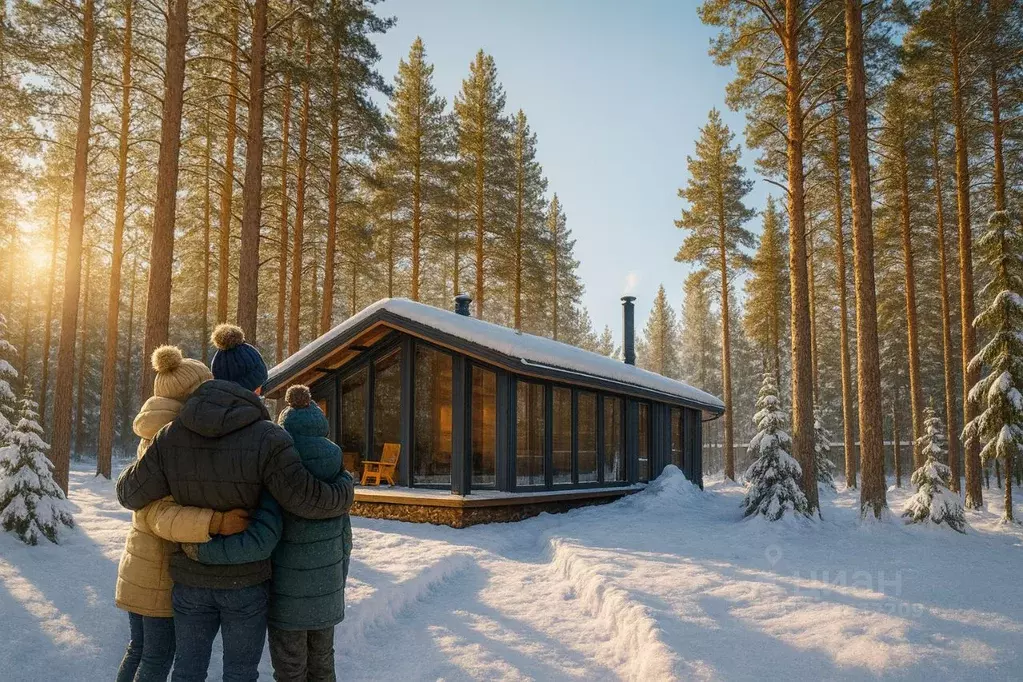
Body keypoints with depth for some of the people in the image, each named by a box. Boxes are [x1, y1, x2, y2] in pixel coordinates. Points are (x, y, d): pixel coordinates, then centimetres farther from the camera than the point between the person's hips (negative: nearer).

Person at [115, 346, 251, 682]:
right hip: (166, 567, -8)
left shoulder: (156, 435, 5)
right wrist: (215, 523, -40)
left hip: (141, 561, 8)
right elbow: (159, 516, -29)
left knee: (139, 649, 20)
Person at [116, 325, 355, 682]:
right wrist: (345, 488, -1)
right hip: (246, 583, -3)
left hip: (190, 579, 3)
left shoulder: (172, 435, -8)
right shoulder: (267, 439, -20)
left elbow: (132, 493, -2)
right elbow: (309, 499, -21)